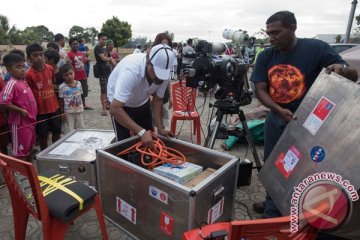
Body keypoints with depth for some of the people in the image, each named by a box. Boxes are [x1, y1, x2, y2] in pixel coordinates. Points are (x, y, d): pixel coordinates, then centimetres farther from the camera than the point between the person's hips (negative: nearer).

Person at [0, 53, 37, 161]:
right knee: (20, 151, 3)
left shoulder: (23, 82, 8)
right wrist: (20, 110, -22)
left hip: (30, 120, 9)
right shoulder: (12, 84, -18)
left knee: (29, 147, 21)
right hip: (20, 122, -9)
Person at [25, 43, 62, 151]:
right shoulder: (29, 74, -15)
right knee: (43, 135, 10)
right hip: (40, 110, -4)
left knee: (57, 131, 16)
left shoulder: (50, 68, -2)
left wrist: (59, 103, 11)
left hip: (54, 107, 4)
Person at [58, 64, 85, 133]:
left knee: (81, 129, 15)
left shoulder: (78, 83, 1)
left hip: (79, 111, 4)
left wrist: (82, 107, 8)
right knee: (70, 131, 5)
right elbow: (61, 101, -7)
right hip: (69, 112, -4)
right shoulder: (62, 87, -12)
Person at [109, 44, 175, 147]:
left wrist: (160, 129, -20)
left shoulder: (163, 72, -24)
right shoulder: (131, 70, -40)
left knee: (150, 141, 6)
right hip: (119, 103, -4)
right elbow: (115, 109, -42)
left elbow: (157, 100, -11)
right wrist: (141, 132, -45)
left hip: (142, 102, 5)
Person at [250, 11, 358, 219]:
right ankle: (274, 203, 39)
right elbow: (260, 90, -6)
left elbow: (353, 75, -8)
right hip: (276, 118, 5)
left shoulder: (316, 49, -12)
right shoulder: (265, 57, -1)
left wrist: (342, 69, -32)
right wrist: (279, 110, -23)